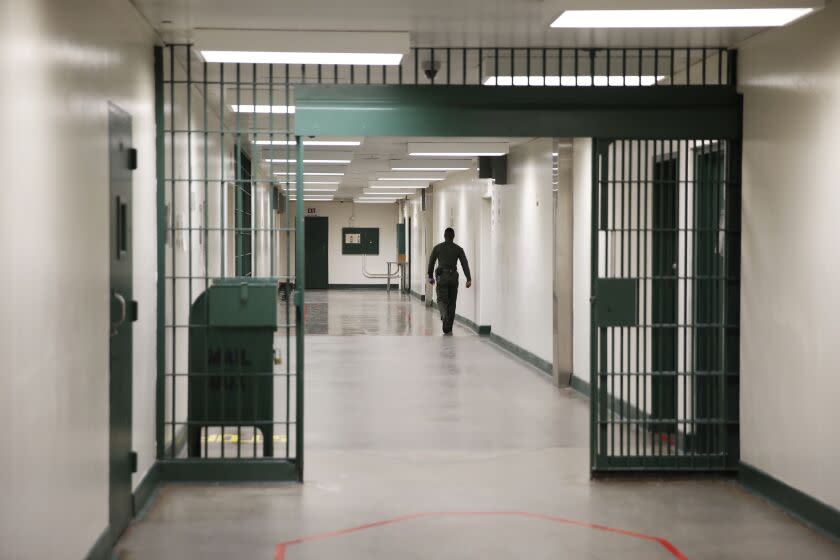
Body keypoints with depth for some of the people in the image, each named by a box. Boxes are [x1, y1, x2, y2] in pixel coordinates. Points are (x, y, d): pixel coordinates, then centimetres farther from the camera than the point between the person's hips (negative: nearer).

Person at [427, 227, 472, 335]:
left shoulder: (437, 248, 3)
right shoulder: (458, 249, 4)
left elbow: (431, 262, 5)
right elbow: (465, 264, -3)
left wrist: (430, 277, 15)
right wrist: (469, 279, -5)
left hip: (442, 277, -1)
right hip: (453, 277, 1)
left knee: (441, 299, -1)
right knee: (452, 302, 8)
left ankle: (444, 314, -35)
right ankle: (448, 329, 10)